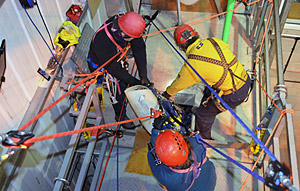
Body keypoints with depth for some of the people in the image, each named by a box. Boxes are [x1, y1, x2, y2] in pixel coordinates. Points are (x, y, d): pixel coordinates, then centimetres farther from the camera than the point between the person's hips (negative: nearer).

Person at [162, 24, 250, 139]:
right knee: (208, 91, 30)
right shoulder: (214, 41, 0)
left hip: (233, 96, -7)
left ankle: (203, 138, 38)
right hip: (246, 81, 7)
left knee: (203, 113, 14)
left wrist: (167, 93, 23)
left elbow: (179, 83, 2)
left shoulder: (192, 63, -15)